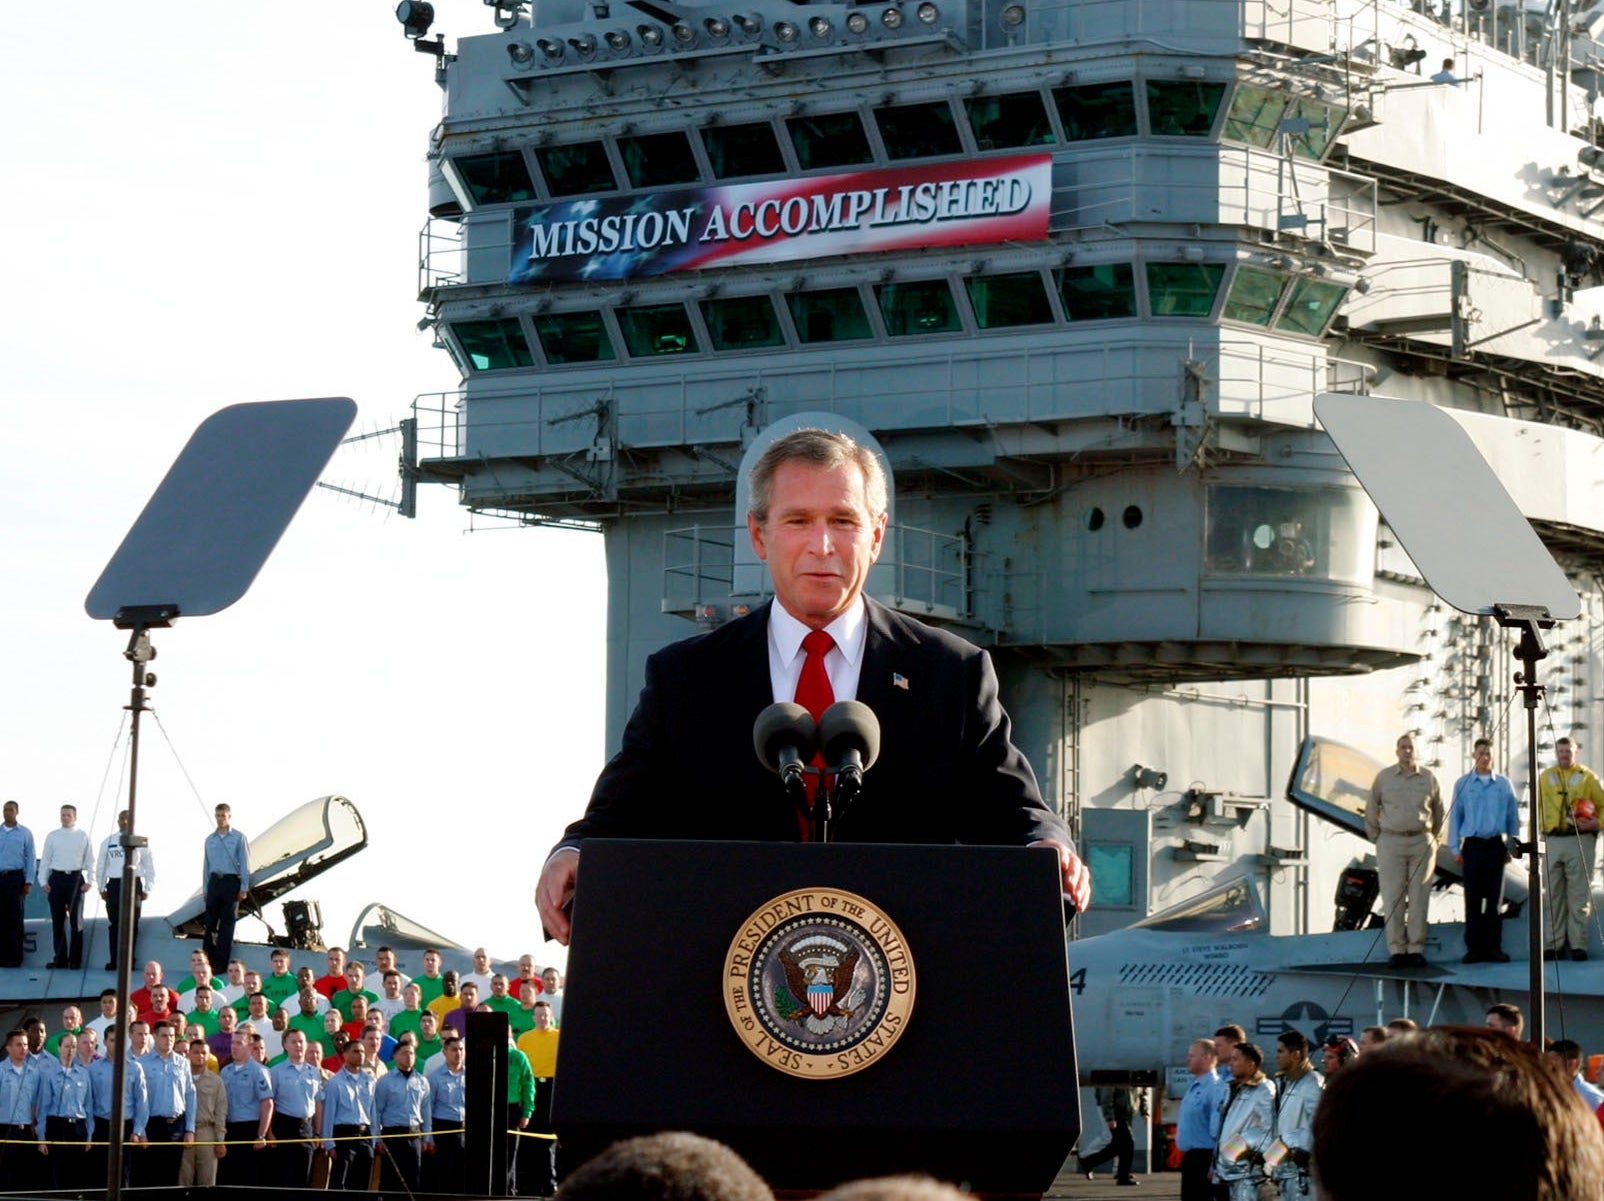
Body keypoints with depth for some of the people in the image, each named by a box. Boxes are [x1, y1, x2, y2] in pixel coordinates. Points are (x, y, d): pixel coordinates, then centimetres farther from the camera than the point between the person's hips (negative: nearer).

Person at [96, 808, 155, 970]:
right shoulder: (108, 842, 9)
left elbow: (149, 867, 5)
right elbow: (100, 866, 13)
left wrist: (147, 889, 0)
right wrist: (102, 888, 8)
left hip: (133, 883, -2)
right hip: (114, 884, 2)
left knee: (131, 924, 2)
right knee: (114, 924, 2)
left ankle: (129, 960, 6)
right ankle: (114, 960, 5)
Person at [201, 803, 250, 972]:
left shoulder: (238, 838, 0)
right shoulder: (210, 839, 13)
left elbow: (245, 864, -2)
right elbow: (206, 865, 16)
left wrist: (244, 888, -7)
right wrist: (205, 888, 13)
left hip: (231, 882, -4)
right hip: (214, 881, 4)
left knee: (227, 922, -3)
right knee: (210, 921, 4)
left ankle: (221, 960, -1)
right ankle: (207, 959, 7)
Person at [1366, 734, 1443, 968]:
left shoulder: (1428, 779, 7)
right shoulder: (1384, 777, 5)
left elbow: (1438, 810, 17)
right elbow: (1371, 810, 10)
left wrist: (1434, 840, 14)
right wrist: (1375, 838, 7)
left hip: (1421, 843, 1)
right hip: (1391, 842, -1)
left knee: (1419, 898, 0)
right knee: (1393, 898, -3)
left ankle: (1416, 950, 3)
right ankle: (1397, 950, 0)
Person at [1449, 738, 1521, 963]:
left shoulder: (1503, 784, 7)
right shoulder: (1463, 784, 5)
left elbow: (1513, 817, 11)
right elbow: (1455, 816, 8)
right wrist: (1455, 849, 3)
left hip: (1496, 845, 1)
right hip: (1472, 845, -1)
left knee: (1495, 898, 2)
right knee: (1473, 898, -1)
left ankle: (1493, 947, 6)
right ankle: (1474, 948, 3)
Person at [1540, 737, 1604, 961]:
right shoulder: (1546, 778, 15)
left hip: (1580, 840, -3)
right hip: (1553, 840, 3)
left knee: (1579, 894, -5)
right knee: (1554, 895, 3)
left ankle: (1578, 944, -4)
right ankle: (1555, 944, 6)